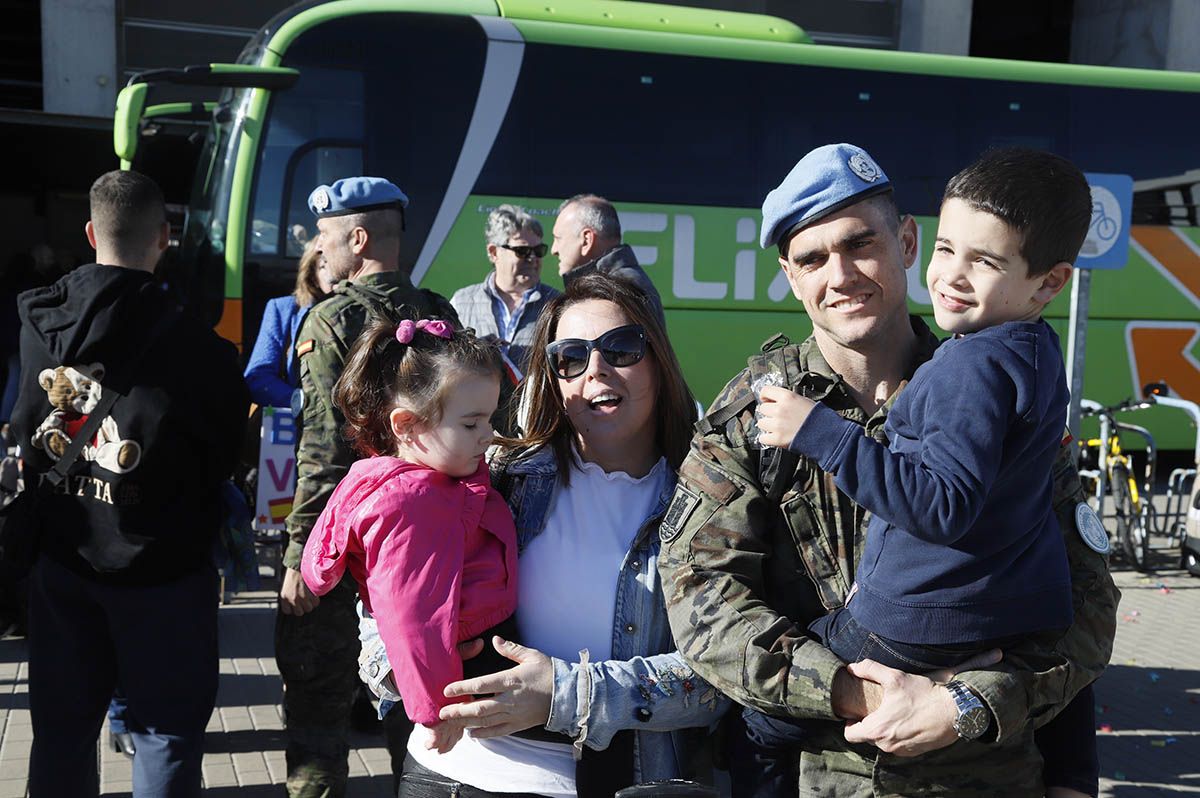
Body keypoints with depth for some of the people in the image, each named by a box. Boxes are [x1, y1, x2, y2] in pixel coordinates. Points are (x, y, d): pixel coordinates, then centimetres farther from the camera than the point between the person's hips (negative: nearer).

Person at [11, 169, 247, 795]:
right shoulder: (196, 348, -20)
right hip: (160, 569, -5)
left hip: (61, 561, 5)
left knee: (61, 725, 19)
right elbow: (227, 458, -8)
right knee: (167, 732, 8)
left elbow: (22, 434, 7)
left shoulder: (36, 324, -4)